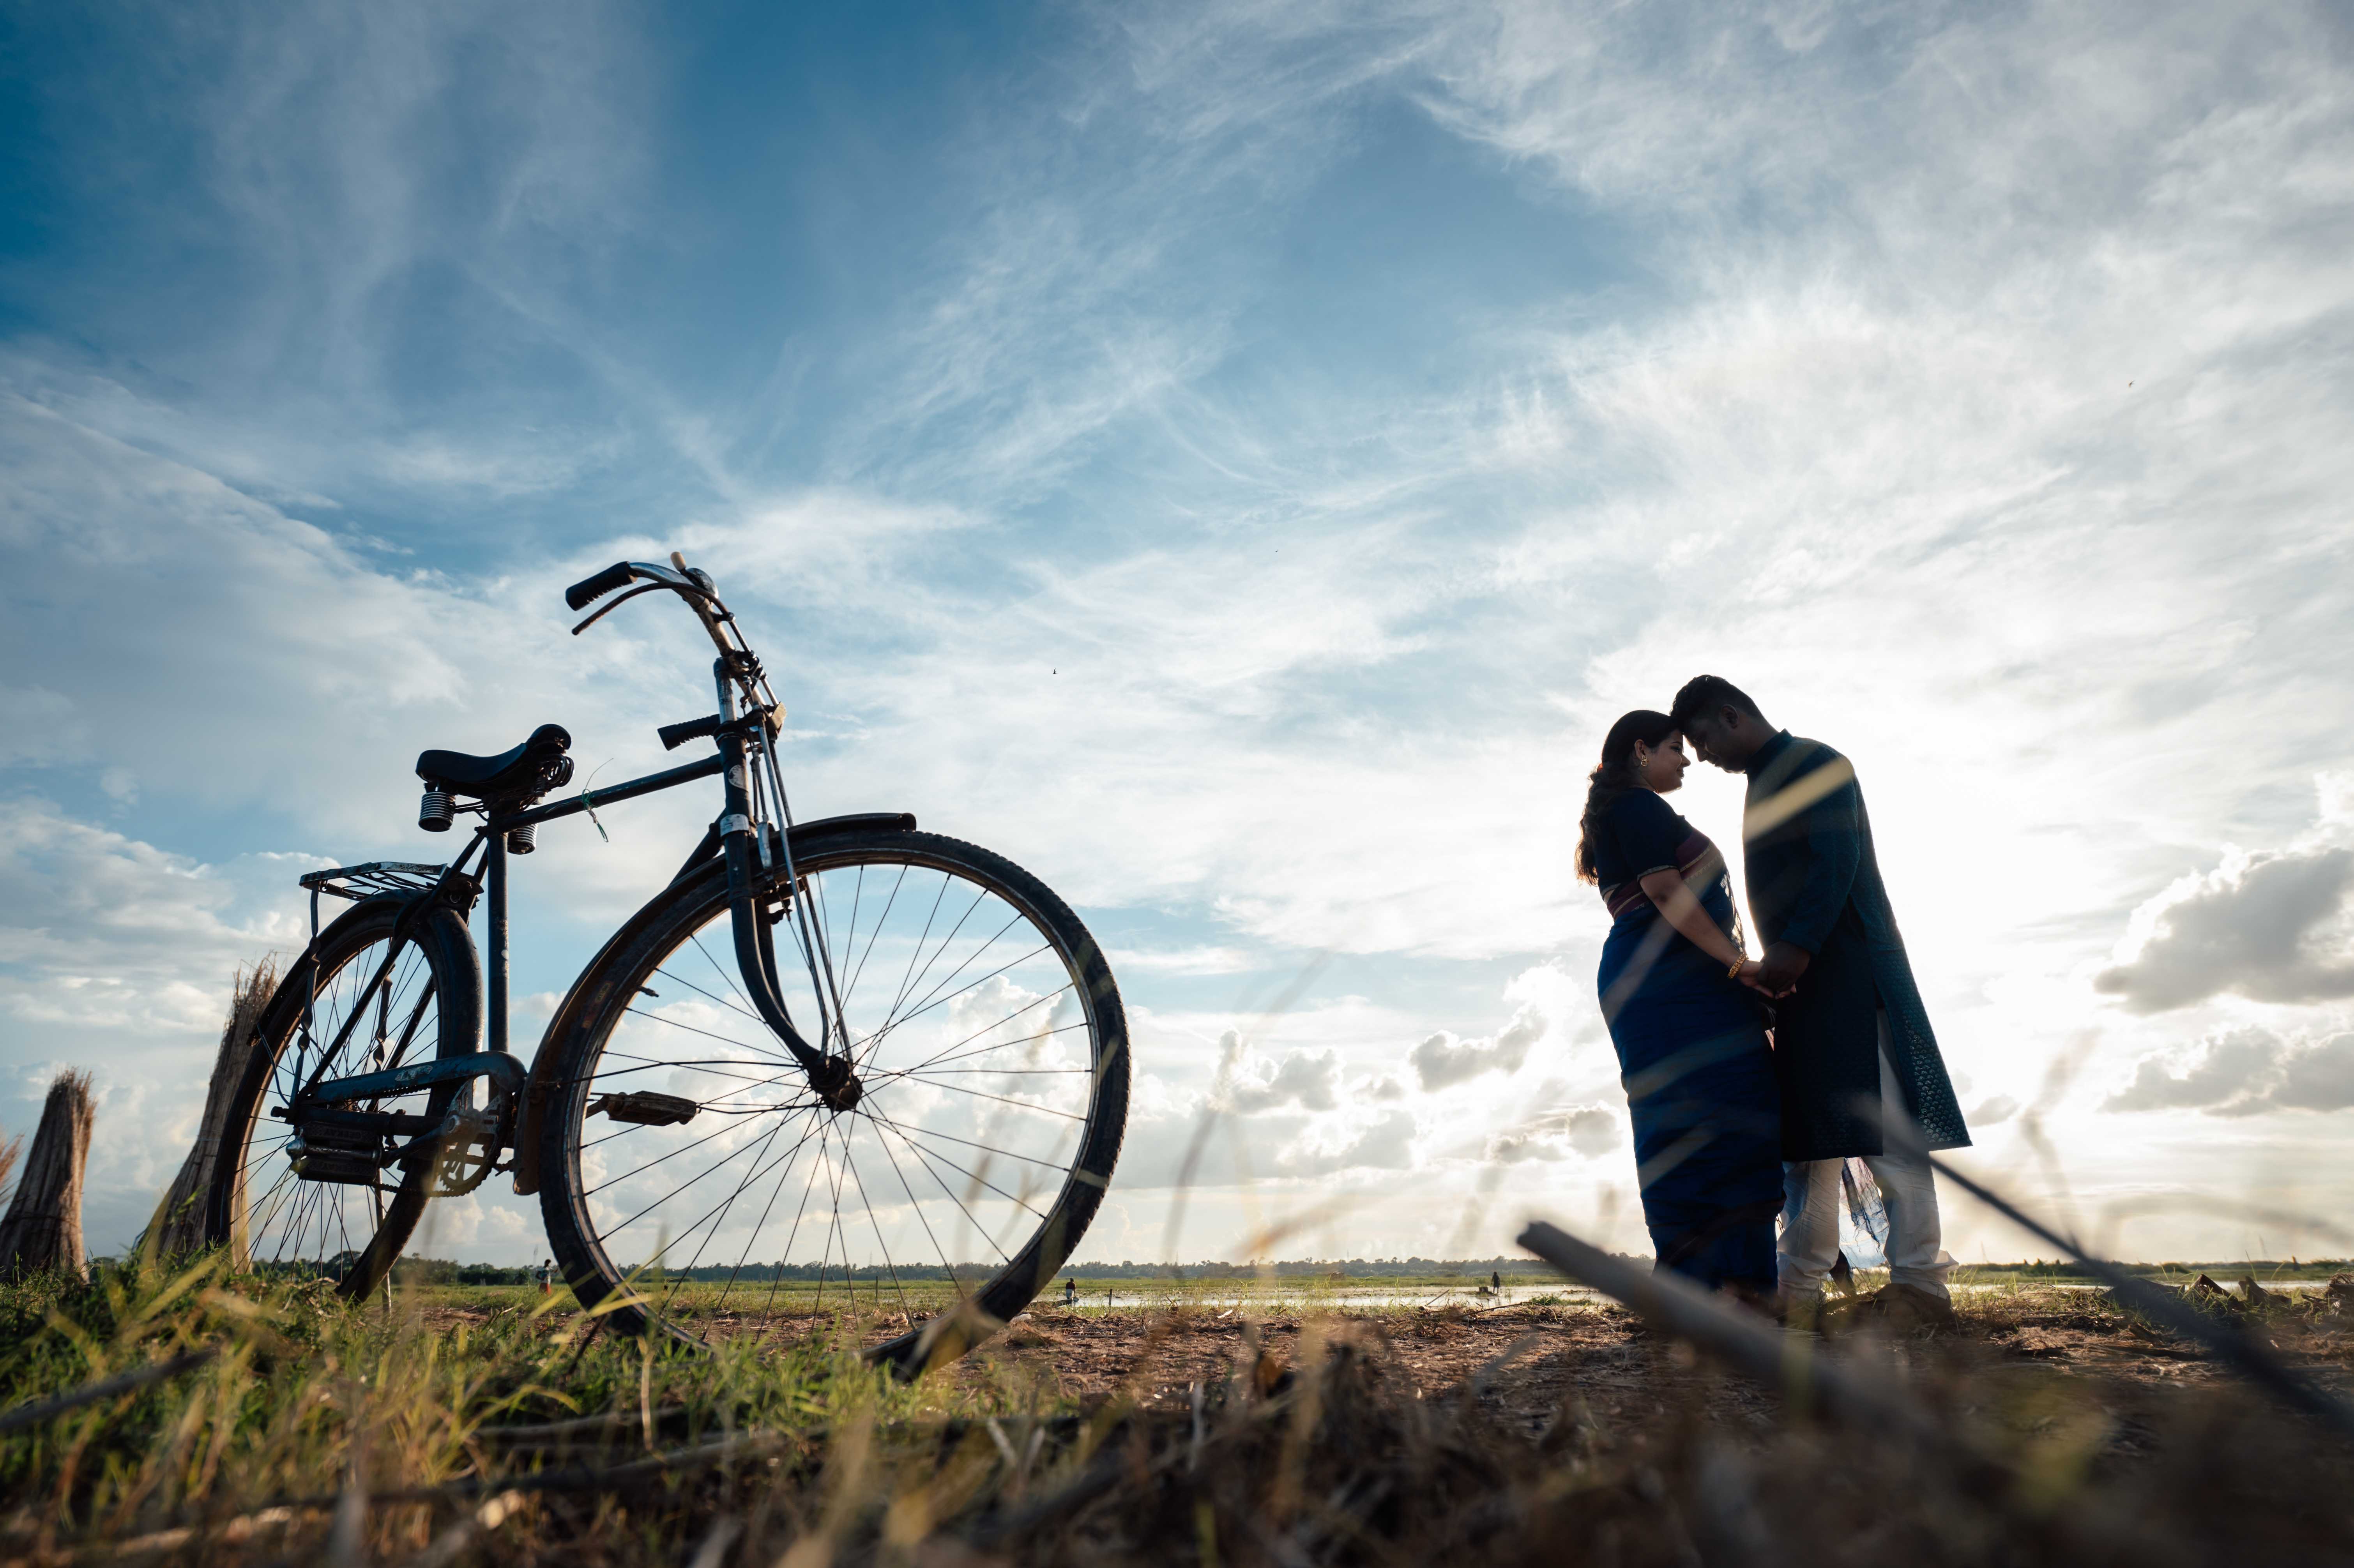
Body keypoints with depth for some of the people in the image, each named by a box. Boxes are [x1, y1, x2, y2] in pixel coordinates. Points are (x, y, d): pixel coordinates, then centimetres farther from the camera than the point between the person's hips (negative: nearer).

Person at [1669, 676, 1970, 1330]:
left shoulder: (1814, 763, -3)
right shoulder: (1764, 785, 23)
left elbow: (1837, 861, -17)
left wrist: (1797, 946, -24)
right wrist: (1778, 963, 9)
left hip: (1849, 969, -9)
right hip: (1801, 979, 9)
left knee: (1882, 1122, -8)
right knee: (1807, 1129, 6)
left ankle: (1920, 1285, -4)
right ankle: (1799, 1290, 8)